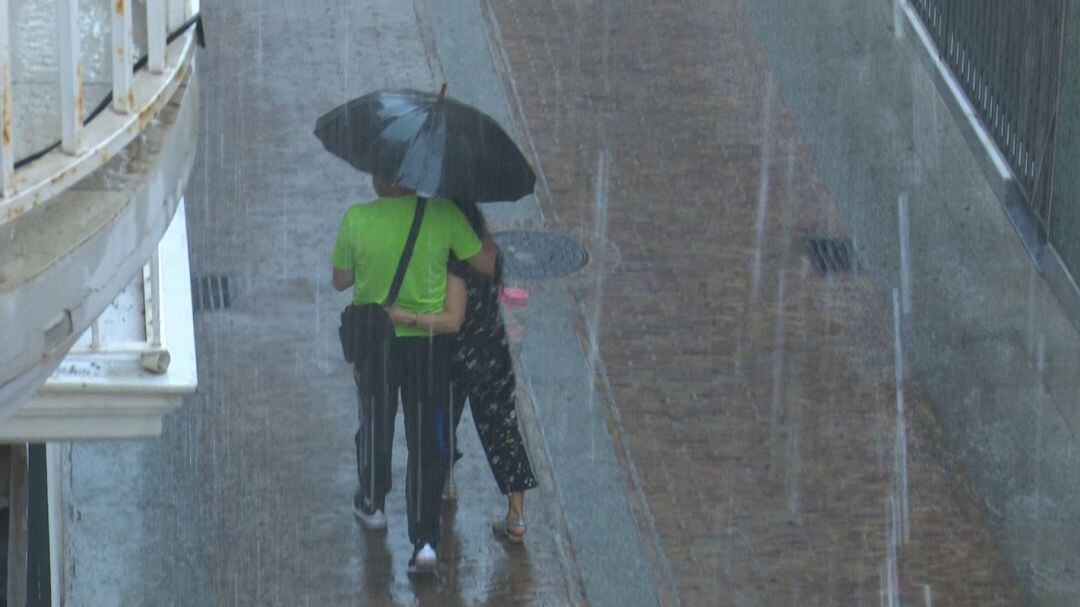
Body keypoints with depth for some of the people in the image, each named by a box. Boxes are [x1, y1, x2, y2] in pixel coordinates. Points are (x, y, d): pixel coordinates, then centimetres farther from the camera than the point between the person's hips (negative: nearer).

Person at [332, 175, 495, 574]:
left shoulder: (356, 220, -16)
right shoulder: (442, 214, -16)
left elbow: (340, 280, -3)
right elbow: (487, 265, -8)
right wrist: (480, 228, 9)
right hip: (429, 343, 0)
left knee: (375, 425, 25)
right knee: (425, 440, 7)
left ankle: (371, 504, 46)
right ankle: (424, 539, 0)